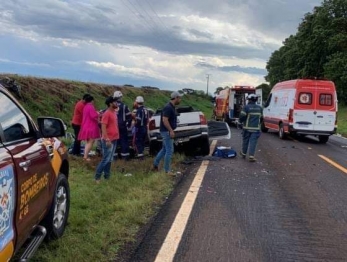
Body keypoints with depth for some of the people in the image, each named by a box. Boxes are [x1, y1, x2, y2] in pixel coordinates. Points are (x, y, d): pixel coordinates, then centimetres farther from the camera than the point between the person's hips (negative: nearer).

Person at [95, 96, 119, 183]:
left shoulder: (114, 112, 12)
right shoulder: (106, 114, -15)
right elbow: (103, 127, -20)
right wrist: (107, 139, -25)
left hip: (114, 139, 9)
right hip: (108, 140, -9)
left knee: (110, 159, 13)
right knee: (106, 159, -6)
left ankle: (107, 176, 20)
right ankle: (97, 177, 3)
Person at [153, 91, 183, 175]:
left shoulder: (171, 107, 12)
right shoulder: (168, 107, -19)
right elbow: (164, 120, -25)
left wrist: (171, 130, 20)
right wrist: (171, 131, -24)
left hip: (167, 131, 10)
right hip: (167, 131, -10)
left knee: (164, 149, 17)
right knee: (169, 151, -6)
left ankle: (155, 165, 26)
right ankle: (167, 170, 0)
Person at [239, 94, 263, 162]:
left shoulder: (246, 107, -9)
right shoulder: (260, 108, 7)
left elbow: (242, 117, -13)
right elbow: (261, 118, 13)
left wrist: (240, 121, 9)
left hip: (247, 127, -2)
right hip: (256, 128, 2)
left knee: (245, 141, 14)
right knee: (253, 142, -1)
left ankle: (243, 153, 29)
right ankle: (251, 156, -9)